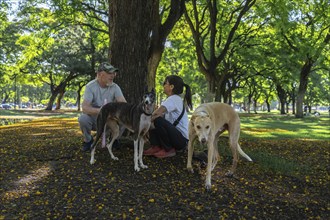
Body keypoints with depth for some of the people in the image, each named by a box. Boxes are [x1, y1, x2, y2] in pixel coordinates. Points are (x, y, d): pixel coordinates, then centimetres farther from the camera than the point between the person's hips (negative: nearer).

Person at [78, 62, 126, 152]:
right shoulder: (90, 86, -16)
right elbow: (85, 108, -28)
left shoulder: (115, 87, -9)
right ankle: (88, 140, -2)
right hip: (93, 119, -2)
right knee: (83, 118, -33)